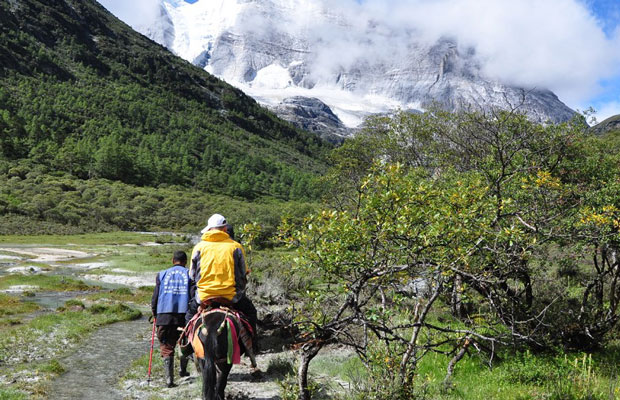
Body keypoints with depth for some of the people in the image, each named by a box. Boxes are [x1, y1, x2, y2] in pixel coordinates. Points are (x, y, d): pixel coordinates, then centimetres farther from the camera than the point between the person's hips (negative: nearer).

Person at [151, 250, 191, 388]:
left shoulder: (162, 274, 10)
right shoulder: (189, 273, 6)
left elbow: (155, 296, 9)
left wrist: (154, 313, 22)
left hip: (164, 315, 0)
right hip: (184, 313, 0)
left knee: (167, 347, 5)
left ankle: (169, 379, -1)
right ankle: (183, 370, 32)